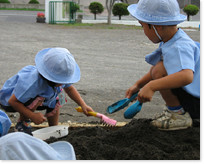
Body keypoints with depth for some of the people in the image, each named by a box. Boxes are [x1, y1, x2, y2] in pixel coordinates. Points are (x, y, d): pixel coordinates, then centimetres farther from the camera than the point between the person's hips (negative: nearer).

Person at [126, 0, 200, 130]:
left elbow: (187, 76, -46)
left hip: (197, 103, -11)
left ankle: (178, 114, -11)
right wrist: (138, 85, 20)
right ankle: (175, 109, 16)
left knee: (160, 70, -27)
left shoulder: (178, 48, -26)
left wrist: (151, 86, -46)